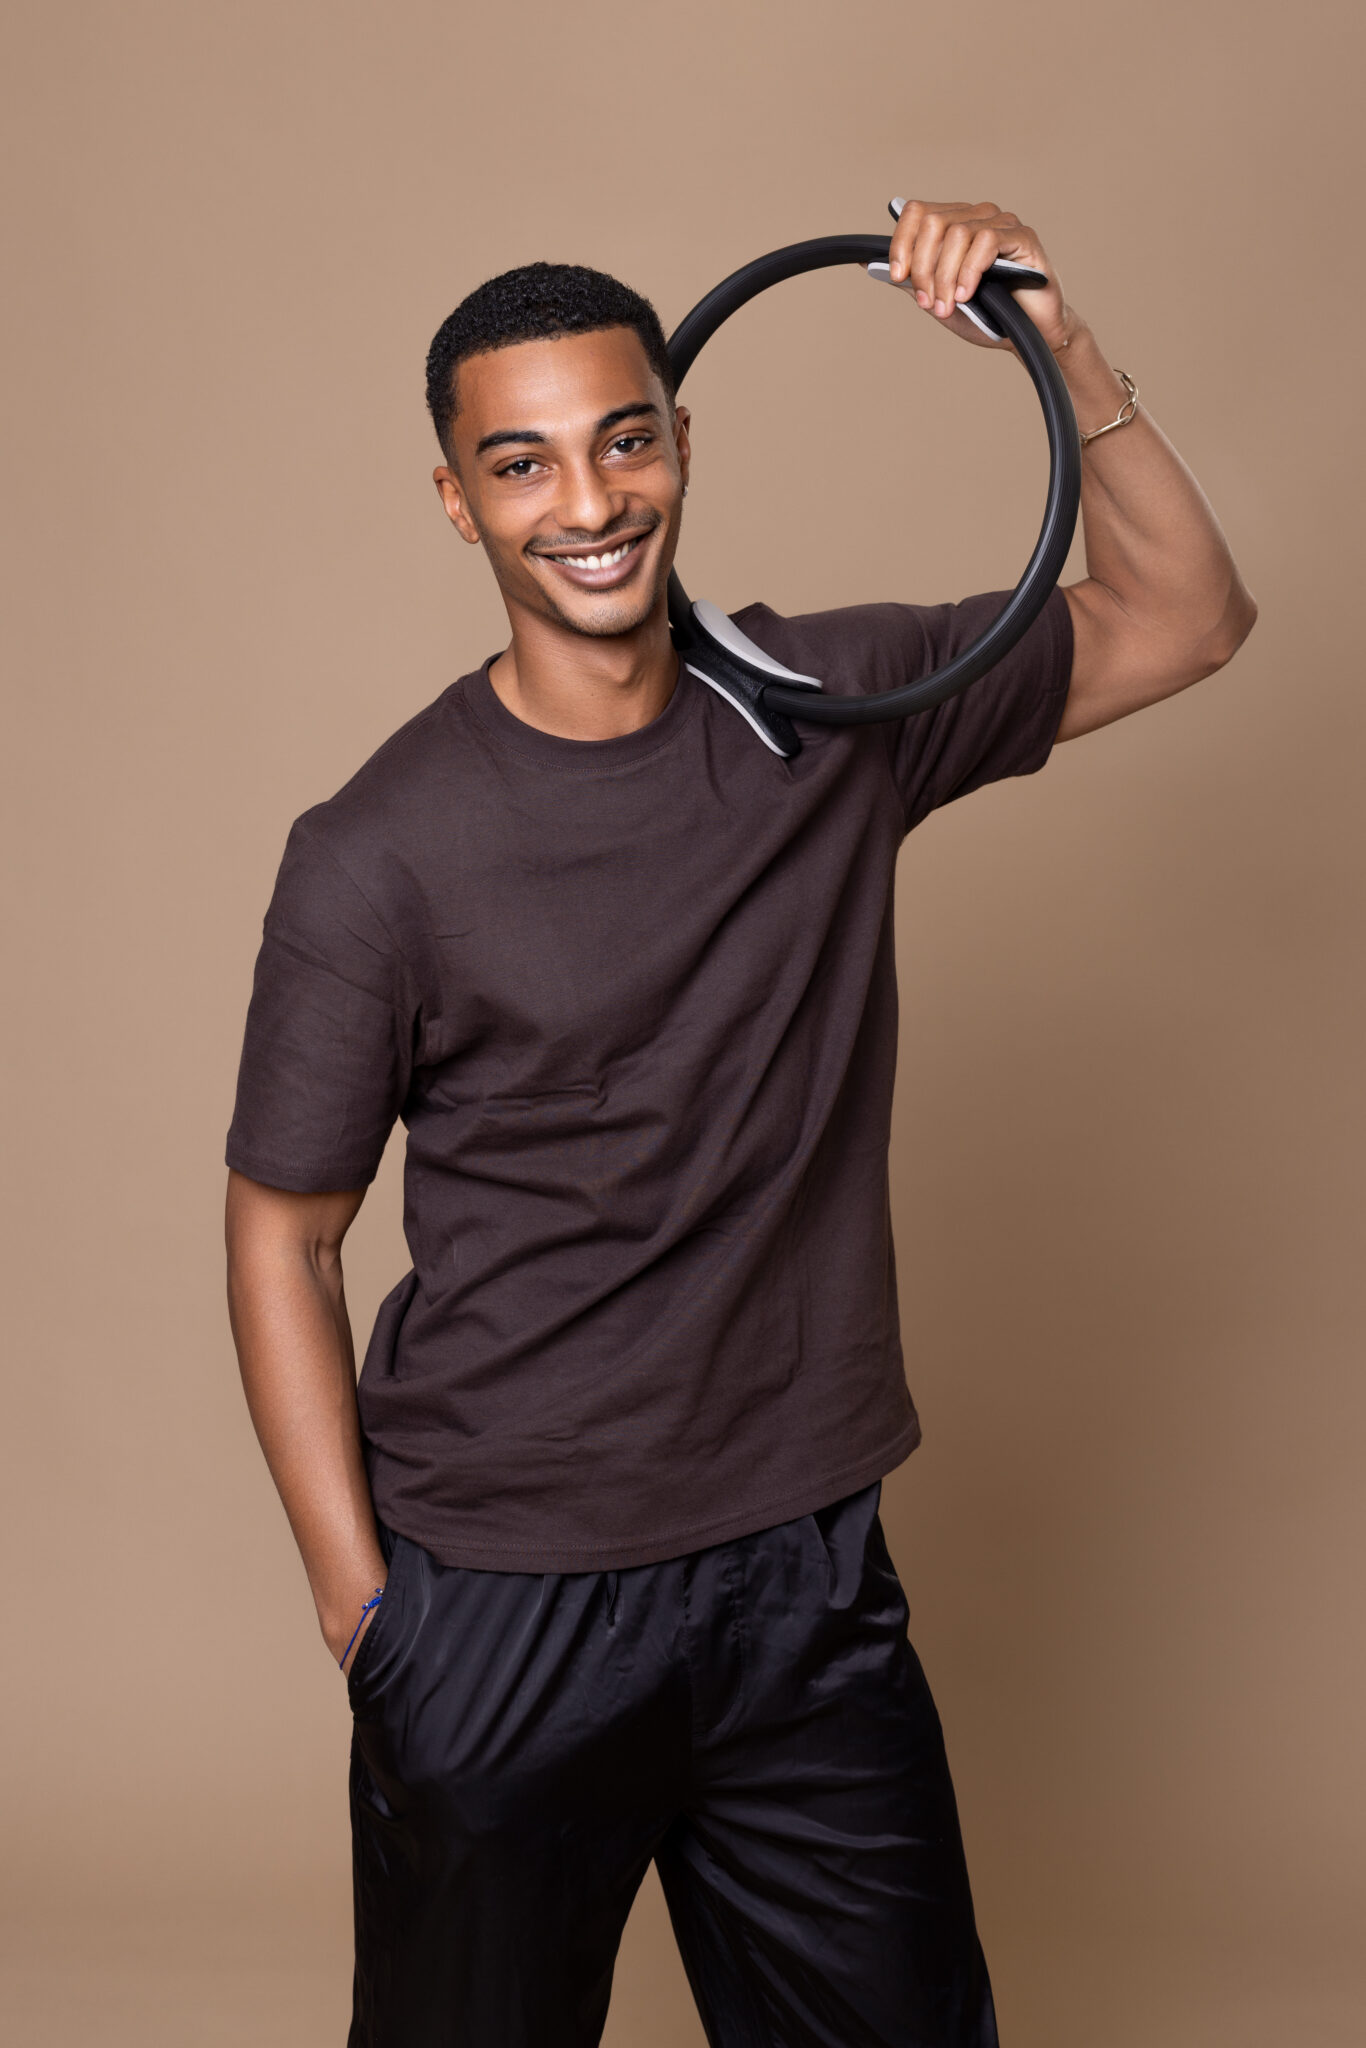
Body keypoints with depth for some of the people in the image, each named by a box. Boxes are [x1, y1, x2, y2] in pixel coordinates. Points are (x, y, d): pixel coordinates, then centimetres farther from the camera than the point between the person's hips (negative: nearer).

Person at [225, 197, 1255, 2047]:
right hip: (499, 1612, -3)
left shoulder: (834, 711, -1)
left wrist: (1063, 352, -8)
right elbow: (282, 1239, -6)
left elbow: (1183, 621, 6)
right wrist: (361, 1611, -8)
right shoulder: (380, 854, -13)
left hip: (811, 1578, 3)